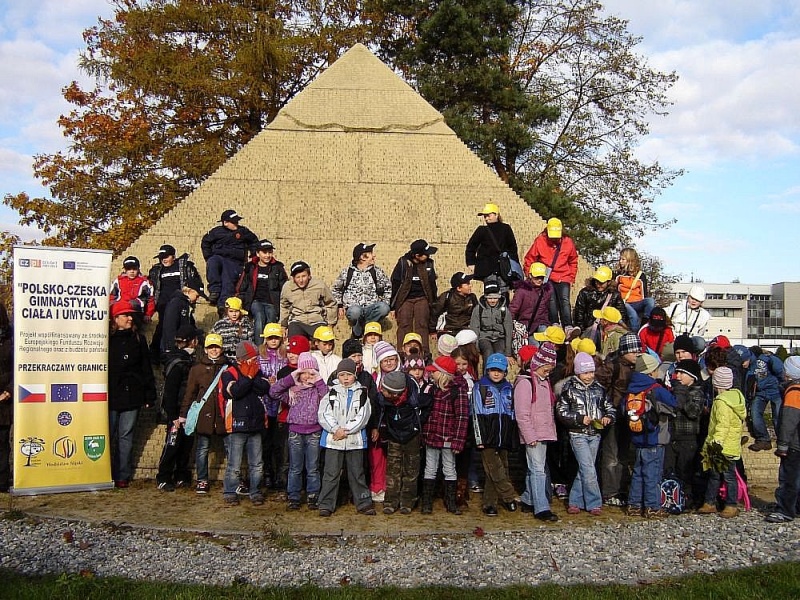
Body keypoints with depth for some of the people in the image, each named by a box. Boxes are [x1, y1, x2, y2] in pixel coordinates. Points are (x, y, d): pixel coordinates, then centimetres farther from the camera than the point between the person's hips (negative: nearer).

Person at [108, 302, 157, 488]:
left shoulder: (138, 339, 9)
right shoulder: (106, 339, 2)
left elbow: (146, 369, 10)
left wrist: (149, 396, 5)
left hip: (131, 396, 1)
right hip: (110, 396, -1)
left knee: (126, 436, 5)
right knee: (109, 436, 3)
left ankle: (123, 475, 11)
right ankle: (107, 474, 13)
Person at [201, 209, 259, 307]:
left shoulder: (243, 231, 10)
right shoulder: (217, 231, 8)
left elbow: (254, 242, 25)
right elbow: (205, 243, 20)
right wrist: (208, 258, 11)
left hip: (234, 262, 0)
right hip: (218, 257, 0)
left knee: (228, 282, -23)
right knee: (212, 263, -36)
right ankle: (215, 289, -31)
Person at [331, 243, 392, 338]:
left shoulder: (377, 271, 11)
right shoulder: (347, 272, 7)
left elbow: (388, 288, 23)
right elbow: (335, 289, 20)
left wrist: (384, 303, 10)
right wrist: (340, 305, 11)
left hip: (371, 308, 2)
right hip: (353, 308, -2)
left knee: (384, 307, -33)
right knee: (355, 311, -40)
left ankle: (365, 326, -13)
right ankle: (357, 331, -9)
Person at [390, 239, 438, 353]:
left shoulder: (428, 264, 3)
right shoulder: (403, 263, -6)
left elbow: (432, 284, 14)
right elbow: (395, 283, -1)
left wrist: (434, 303, 15)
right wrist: (393, 305, -1)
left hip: (422, 298, 2)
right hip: (405, 299, -2)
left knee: (422, 325, -9)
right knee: (404, 326, -9)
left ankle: (424, 352, -11)